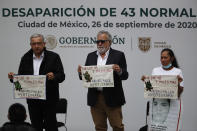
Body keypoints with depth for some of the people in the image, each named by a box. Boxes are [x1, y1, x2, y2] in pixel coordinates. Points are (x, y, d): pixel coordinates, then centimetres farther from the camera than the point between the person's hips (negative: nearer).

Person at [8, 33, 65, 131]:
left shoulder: (53, 57, 0)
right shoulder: (26, 58, 9)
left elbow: (61, 76, -5)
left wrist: (54, 77, -26)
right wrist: (13, 77, -10)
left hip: (49, 99, -3)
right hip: (32, 100, 3)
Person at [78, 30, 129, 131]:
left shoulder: (118, 55, 1)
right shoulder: (91, 56, 12)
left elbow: (125, 76, -2)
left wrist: (119, 71, -23)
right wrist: (81, 73, -12)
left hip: (112, 97, -3)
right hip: (95, 97, 4)